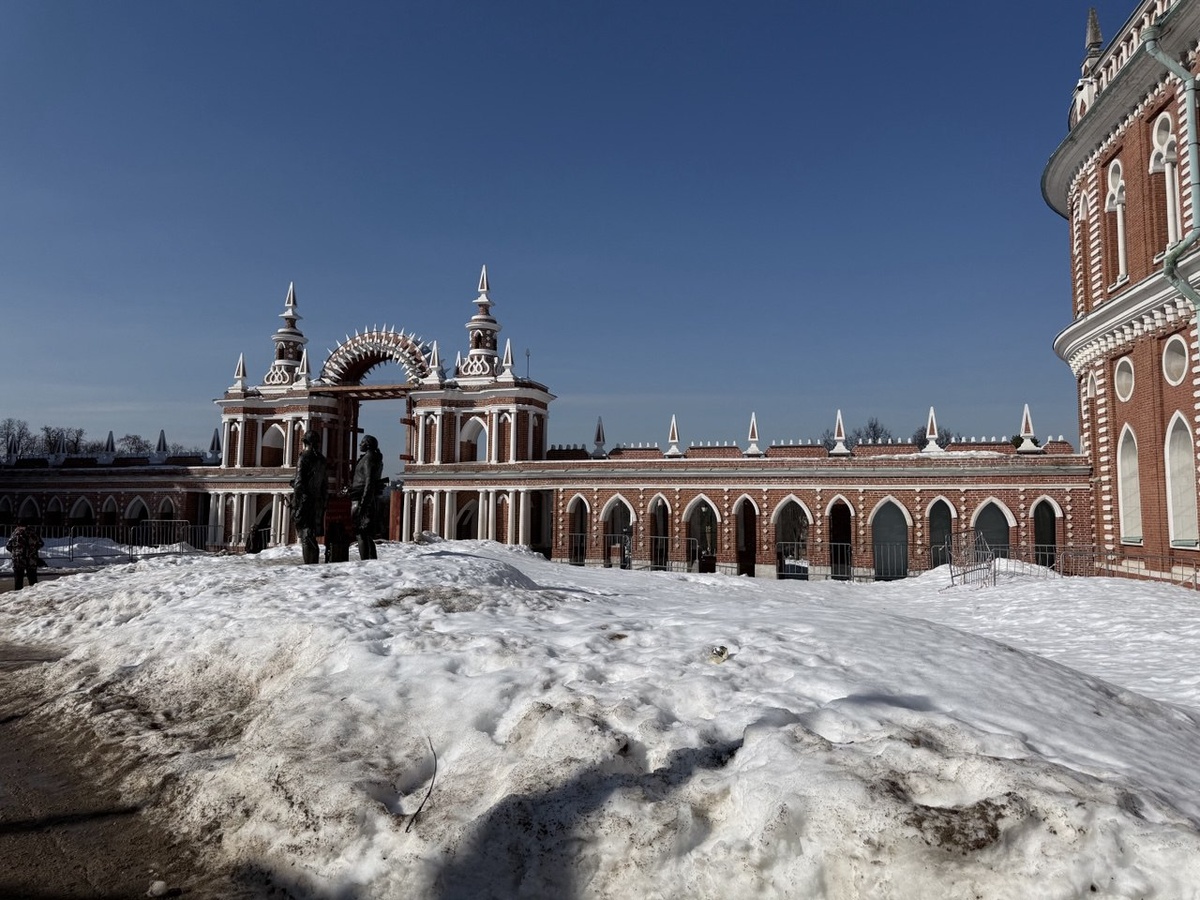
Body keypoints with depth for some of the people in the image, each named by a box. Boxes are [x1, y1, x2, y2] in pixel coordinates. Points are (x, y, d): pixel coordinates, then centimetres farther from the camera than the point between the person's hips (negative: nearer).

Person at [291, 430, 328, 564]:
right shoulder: (321, 460, 11)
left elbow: (299, 483, -13)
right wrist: (324, 502, 20)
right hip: (318, 502, 6)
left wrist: (295, 505, -10)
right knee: (312, 536, 14)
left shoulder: (304, 459, -9)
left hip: (305, 501, -6)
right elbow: (325, 484, 15)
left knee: (306, 536, -4)